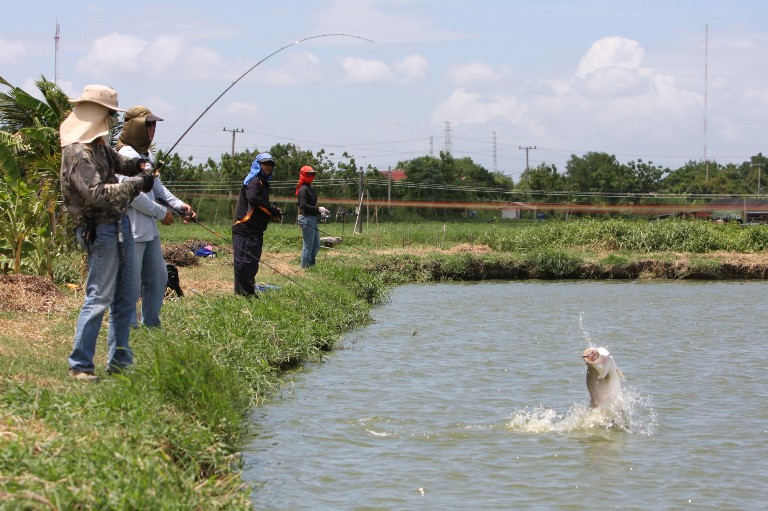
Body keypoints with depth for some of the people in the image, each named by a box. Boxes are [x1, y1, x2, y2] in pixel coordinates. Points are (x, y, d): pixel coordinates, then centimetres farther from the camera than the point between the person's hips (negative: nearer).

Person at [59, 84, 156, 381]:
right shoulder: (78, 152, -19)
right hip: (100, 231, -10)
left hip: (120, 225, 10)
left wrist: (134, 165, 7)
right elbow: (97, 193, -28)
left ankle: (119, 360, 21)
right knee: (99, 298, -9)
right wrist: (136, 184, -22)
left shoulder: (98, 144, 11)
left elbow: (117, 162, 30)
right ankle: (79, 365, -2)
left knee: (125, 298, 13)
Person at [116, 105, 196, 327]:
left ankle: (151, 324, 27)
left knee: (158, 276, 16)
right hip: (132, 229, -10)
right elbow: (133, 194, -22)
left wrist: (178, 204, 2)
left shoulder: (148, 155, 15)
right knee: (131, 283, -4)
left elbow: (157, 188, 19)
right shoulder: (127, 155, -16)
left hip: (149, 229, 10)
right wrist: (162, 213, -12)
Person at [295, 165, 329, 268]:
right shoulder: (303, 189, -11)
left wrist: (320, 212, 7)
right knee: (308, 245, -6)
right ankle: (305, 267, 0)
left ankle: (310, 264, 19)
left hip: (312, 219, 10)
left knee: (316, 246, 13)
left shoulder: (310, 189, 18)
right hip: (306, 219, -10)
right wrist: (318, 209, -20)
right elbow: (303, 205, -21)